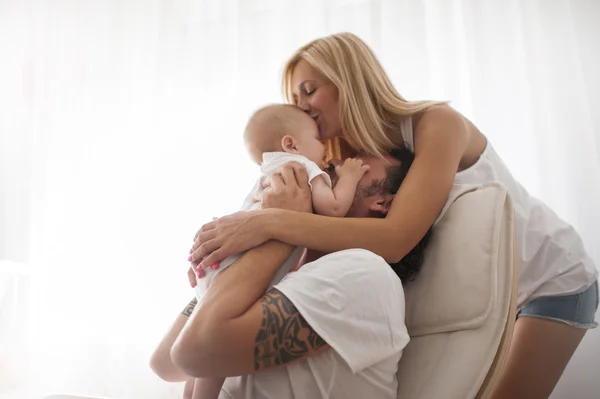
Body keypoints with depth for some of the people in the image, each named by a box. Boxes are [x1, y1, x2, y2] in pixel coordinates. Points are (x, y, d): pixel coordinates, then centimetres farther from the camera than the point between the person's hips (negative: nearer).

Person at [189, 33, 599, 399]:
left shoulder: (438, 123, -29)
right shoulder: (357, 161, -7)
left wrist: (270, 222, -48)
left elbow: (394, 239, -42)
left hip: (556, 277, -5)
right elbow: (338, 247, -19)